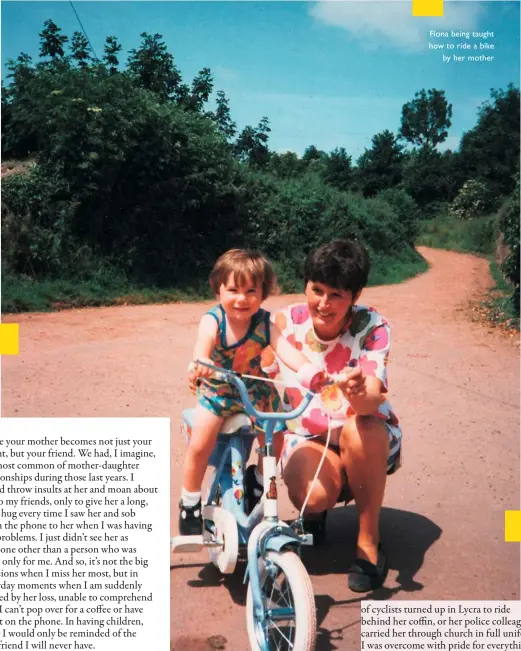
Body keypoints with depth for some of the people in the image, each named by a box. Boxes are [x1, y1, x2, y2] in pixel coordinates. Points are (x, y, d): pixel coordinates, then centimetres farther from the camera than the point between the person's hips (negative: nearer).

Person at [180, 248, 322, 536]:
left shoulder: (264, 323, -17)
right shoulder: (213, 320, -22)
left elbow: (287, 350, -31)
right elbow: (203, 344, -42)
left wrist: (307, 369, -52)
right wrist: (199, 363, -66)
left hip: (255, 390, 2)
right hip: (216, 391, -2)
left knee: (274, 441, -7)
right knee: (199, 446, -14)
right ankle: (190, 502, 11)